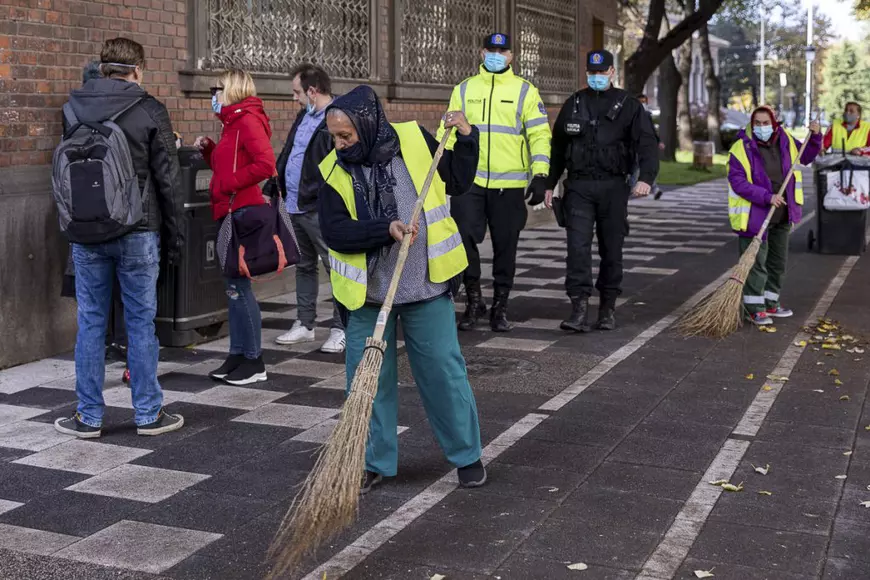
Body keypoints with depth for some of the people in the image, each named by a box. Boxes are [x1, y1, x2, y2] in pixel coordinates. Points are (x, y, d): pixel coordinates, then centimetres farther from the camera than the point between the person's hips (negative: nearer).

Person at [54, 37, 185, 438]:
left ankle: (88, 416, 14)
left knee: (90, 322, 8)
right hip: (137, 232, -3)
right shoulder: (149, 111, -6)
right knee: (141, 323, 5)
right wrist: (174, 235, 2)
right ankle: (149, 414, 12)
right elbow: (168, 179, -4)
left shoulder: (74, 107, 6)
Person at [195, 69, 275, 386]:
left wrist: (228, 184, -17)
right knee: (233, 287, 12)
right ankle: (237, 355, 19)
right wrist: (208, 149, 12)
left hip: (242, 212, -10)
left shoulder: (248, 120, -10)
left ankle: (254, 362, 0)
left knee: (238, 286, -7)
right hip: (229, 212, 10)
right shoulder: (233, 122, 19)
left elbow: (265, 165, -22)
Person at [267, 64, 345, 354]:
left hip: (320, 210, -10)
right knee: (304, 265, 16)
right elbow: (286, 154, 22)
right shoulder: (304, 116, 15)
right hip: (297, 206, 10)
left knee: (336, 267, -1)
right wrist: (272, 188, 18)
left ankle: (340, 329, 6)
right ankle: (304, 324, 27)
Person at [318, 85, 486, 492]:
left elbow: (458, 183, 11)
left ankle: (466, 455, 23)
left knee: (444, 372, 6)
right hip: (368, 292, 1)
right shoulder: (334, 171, -4)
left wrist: (466, 138, -1)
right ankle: (373, 462, 23)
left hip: (426, 288, -1)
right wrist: (385, 229, -23)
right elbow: (334, 231, -12)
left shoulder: (415, 141, -3)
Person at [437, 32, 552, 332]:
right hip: (469, 181, 1)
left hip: (509, 186, -1)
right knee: (464, 238, -10)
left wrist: (540, 175, -7)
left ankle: (499, 308, 17)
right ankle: (473, 300, 8)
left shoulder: (525, 90, 5)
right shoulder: (464, 89, 12)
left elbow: (539, 134, 3)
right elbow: (448, 131, 14)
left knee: (505, 247, 5)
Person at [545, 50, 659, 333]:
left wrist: (646, 177, -22)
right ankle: (579, 309, -13)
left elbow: (647, 143, -6)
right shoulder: (573, 104, 12)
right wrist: (550, 184, 15)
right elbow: (557, 147, 18)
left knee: (612, 249, 6)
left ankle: (608, 308, 18)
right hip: (578, 186, 1)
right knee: (578, 246, -10)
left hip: (613, 187, -1)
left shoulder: (628, 105, 3)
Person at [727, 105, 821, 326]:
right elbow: (737, 181, -20)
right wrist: (766, 197, -26)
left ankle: (770, 303, 28)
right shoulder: (742, 148, -15)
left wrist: (815, 137, 4)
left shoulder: (785, 141, 4)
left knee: (778, 262, 15)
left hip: (782, 215, 7)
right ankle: (753, 307, 3)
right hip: (755, 215, -6)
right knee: (756, 262, -5)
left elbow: (805, 157, 21)